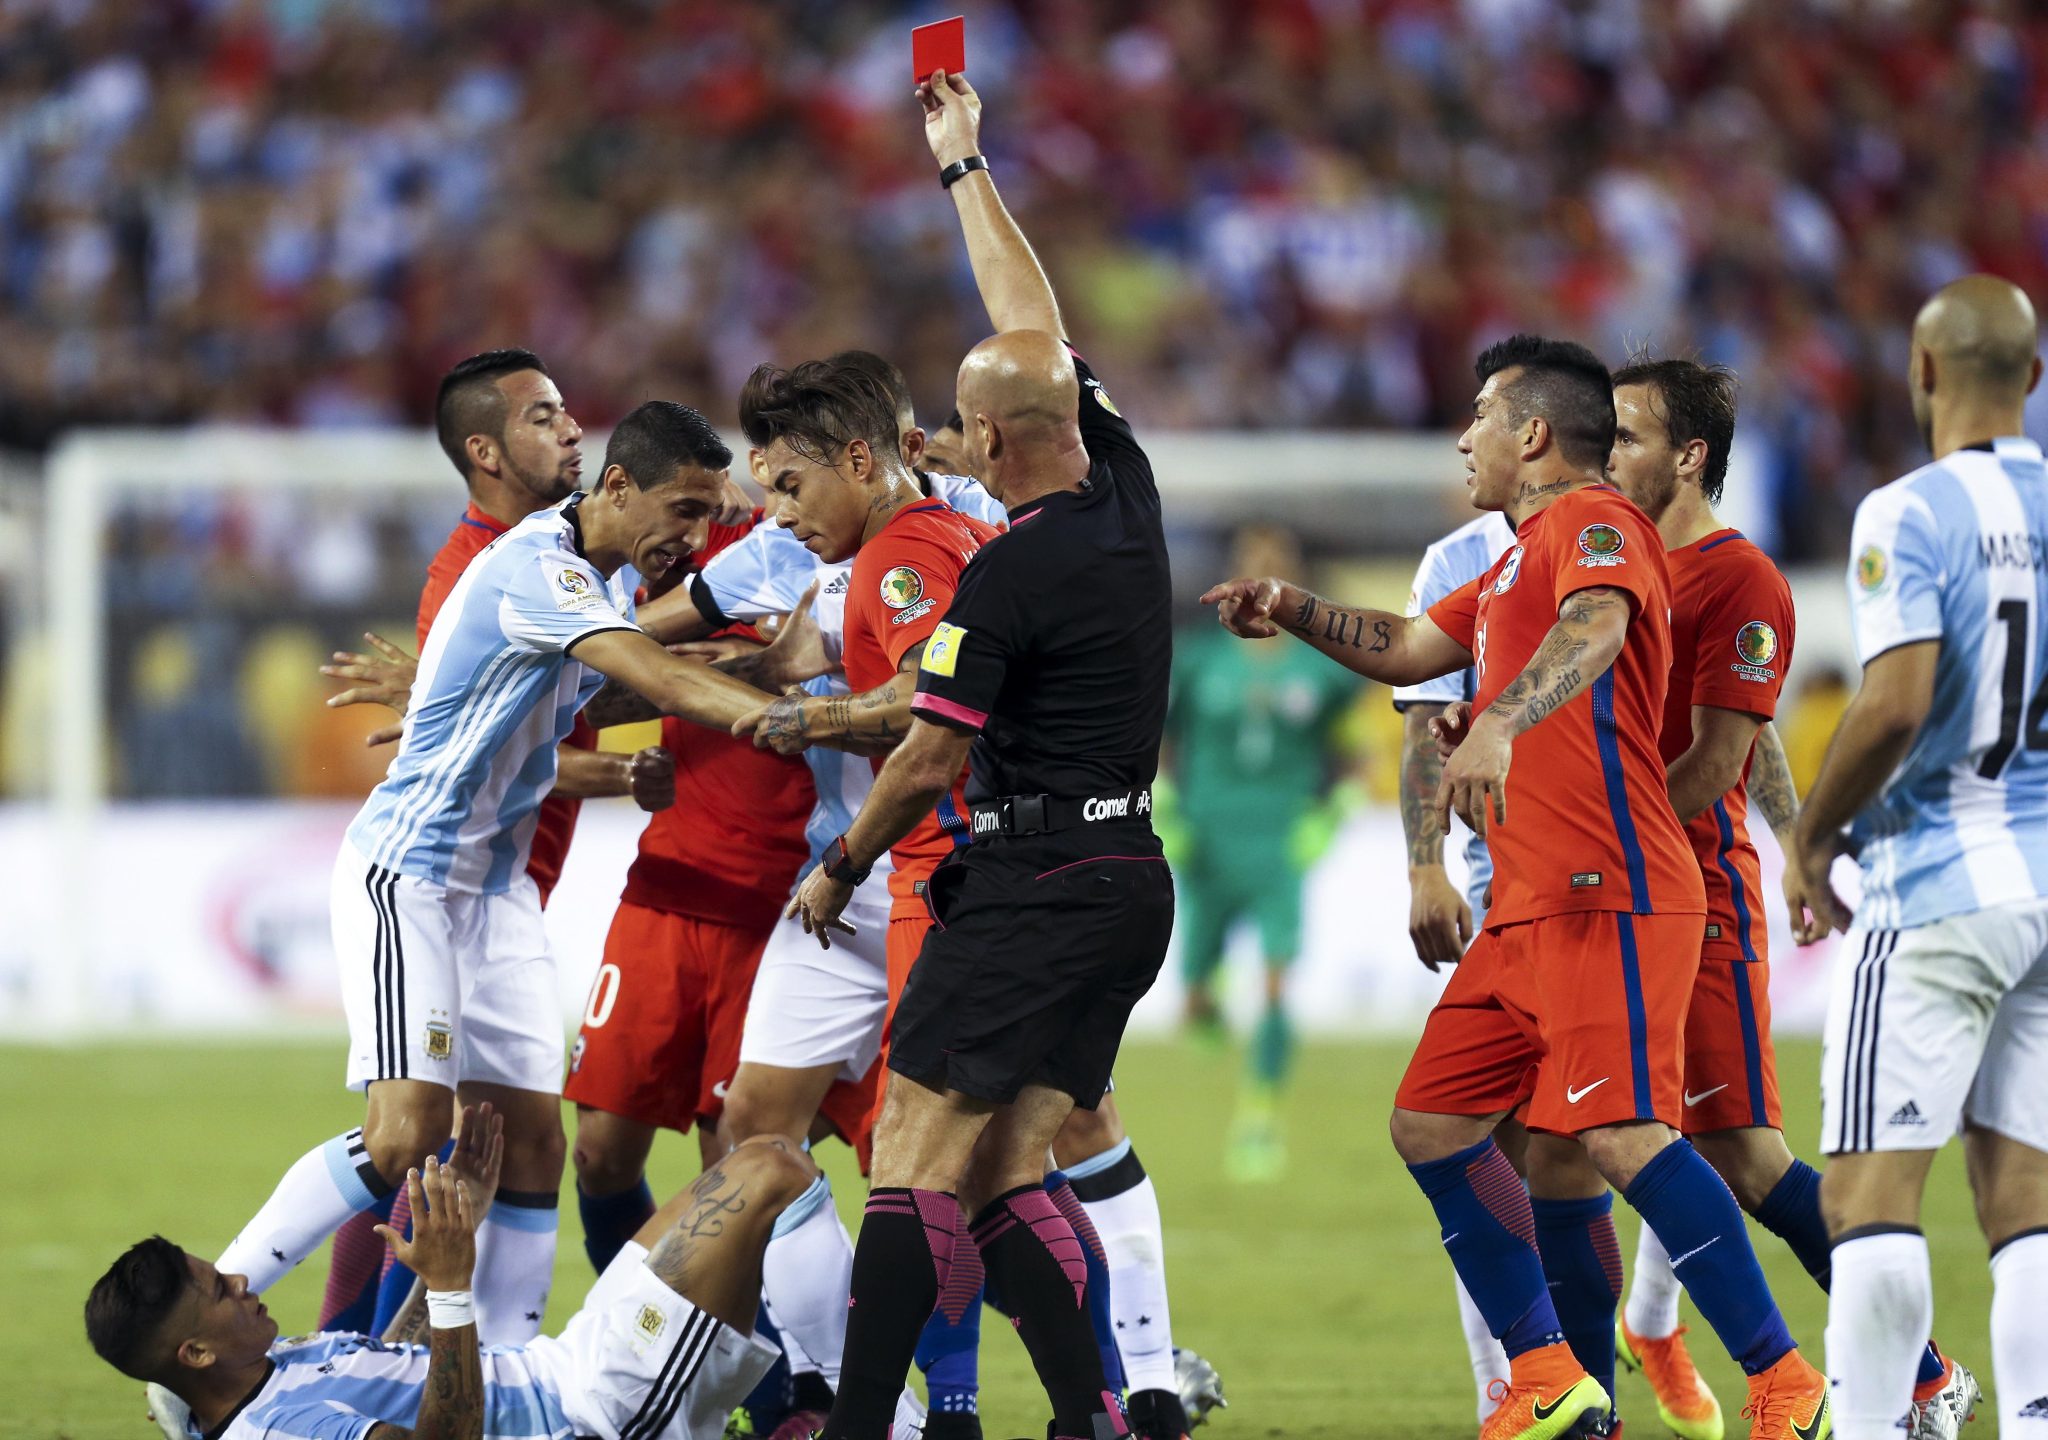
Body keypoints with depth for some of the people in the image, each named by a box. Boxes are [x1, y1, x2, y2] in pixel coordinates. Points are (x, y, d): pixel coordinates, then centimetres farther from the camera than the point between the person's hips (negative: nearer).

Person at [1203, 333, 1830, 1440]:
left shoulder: (1592, 521, -6)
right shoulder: (1521, 560, 25)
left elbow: (1594, 627, -29)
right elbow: (1409, 649, 40)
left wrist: (1499, 725, -45)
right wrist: (1291, 611, 31)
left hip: (1605, 898, -11)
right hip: (1526, 910, 11)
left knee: (1623, 1134, -22)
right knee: (1429, 1123, 9)